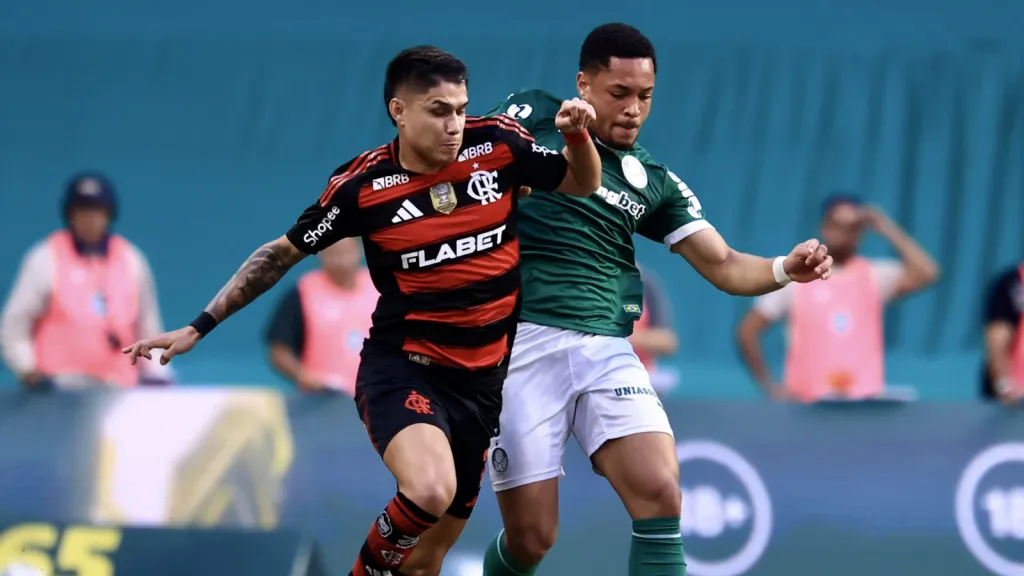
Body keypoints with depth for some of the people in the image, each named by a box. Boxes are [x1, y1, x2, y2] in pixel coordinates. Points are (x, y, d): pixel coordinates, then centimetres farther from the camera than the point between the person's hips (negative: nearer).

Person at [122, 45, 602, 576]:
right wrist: (200, 327, 1)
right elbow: (281, 254, 2)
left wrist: (578, 135, -12)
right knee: (429, 491, -34)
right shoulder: (362, 185, -11)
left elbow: (582, 185, 10)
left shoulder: (498, 144, -5)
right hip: (402, 369, -4)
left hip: (481, 380, 4)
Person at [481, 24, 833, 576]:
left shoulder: (655, 182, 16)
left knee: (660, 495, -17)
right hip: (523, 343, -4)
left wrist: (785, 268, -6)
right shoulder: (532, 117, 5)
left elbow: (723, 267, 15)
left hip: (606, 348, 4)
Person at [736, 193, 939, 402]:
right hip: (810, 404, -1)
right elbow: (747, 331, 5)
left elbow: (926, 273, -14)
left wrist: (887, 229, -12)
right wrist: (770, 387, -2)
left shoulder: (875, 275, 4)